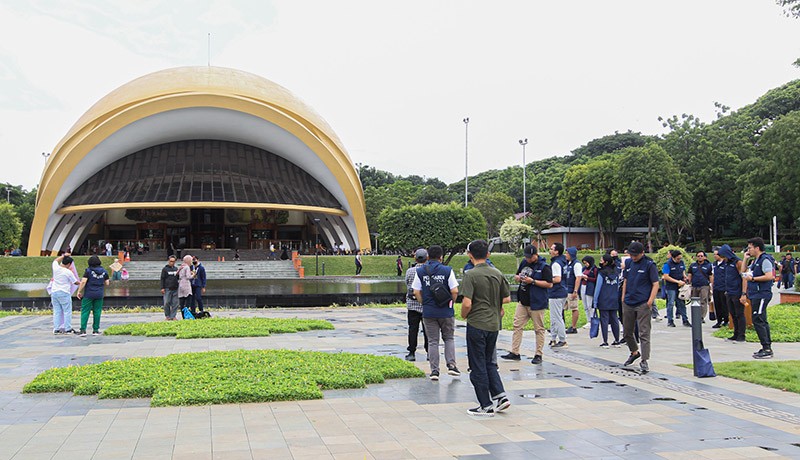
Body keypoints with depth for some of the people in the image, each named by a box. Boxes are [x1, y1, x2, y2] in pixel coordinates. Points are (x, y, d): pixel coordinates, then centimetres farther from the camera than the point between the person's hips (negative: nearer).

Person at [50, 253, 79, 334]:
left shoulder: (56, 268, -2)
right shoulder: (68, 272, -14)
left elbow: (56, 260, 23)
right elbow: (75, 282, 0)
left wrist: (63, 256, 33)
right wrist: (81, 283, 20)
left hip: (54, 292, 6)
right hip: (64, 293, -6)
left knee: (56, 311, 10)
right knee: (67, 311, 3)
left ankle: (56, 329, 11)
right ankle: (67, 329, 4)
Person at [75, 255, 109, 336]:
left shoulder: (88, 270, -8)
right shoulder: (104, 271, 3)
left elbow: (83, 281, -14)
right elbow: (107, 283, 7)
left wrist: (79, 291, -6)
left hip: (89, 294, -3)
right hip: (99, 294, 3)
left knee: (85, 311, 0)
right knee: (97, 312, 8)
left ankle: (83, 330, -7)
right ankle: (96, 330, 9)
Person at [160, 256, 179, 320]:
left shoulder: (176, 269, 15)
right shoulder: (165, 269, 3)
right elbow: (162, 279, 1)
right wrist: (162, 288, -7)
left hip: (175, 288, 4)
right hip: (167, 289, -4)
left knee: (175, 303, 1)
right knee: (167, 303, -5)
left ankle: (173, 316, 6)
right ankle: (167, 316, 5)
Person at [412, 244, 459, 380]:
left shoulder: (420, 271, 0)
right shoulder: (447, 270, -6)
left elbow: (416, 292, -1)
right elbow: (454, 291, -9)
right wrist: (451, 303, 8)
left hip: (428, 312, 1)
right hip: (446, 312, -1)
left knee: (432, 341, 8)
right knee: (449, 338, 16)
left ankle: (434, 370, 7)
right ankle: (451, 365, 5)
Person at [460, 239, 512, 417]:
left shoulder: (471, 275, -15)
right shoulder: (498, 274, 4)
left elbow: (467, 303, -20)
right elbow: (507, 298, 10)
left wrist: (463, 315, -1)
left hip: (477, 324, -6)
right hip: (494, 324, 6)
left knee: (478, 366, 4)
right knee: (489, 363, 20)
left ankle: (486, 406, 8)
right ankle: (500, 395, 10)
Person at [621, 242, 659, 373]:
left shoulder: (649, 264, -6)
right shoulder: (628, 263, 10)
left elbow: (655, 284, -7)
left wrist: (650, 301, -16)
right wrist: (623, 297, 11)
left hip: (643, 304, -6)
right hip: (628, 303, 6)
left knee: (644, 333, -6)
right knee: (627, 331, 15)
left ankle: (644, 361, -4)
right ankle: (634, 352, 37)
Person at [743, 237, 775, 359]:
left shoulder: (765, 260, -12)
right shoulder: (756, 261, 19)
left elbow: (769, 276, -23)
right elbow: (744, 272, 31)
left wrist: (752, 278, -17)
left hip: (761, 295, -10)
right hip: (756, 295, 10)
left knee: (758, 321, -12)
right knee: (762, 321, 12)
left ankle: (767, 349, -11)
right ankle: (767, 348, 17)